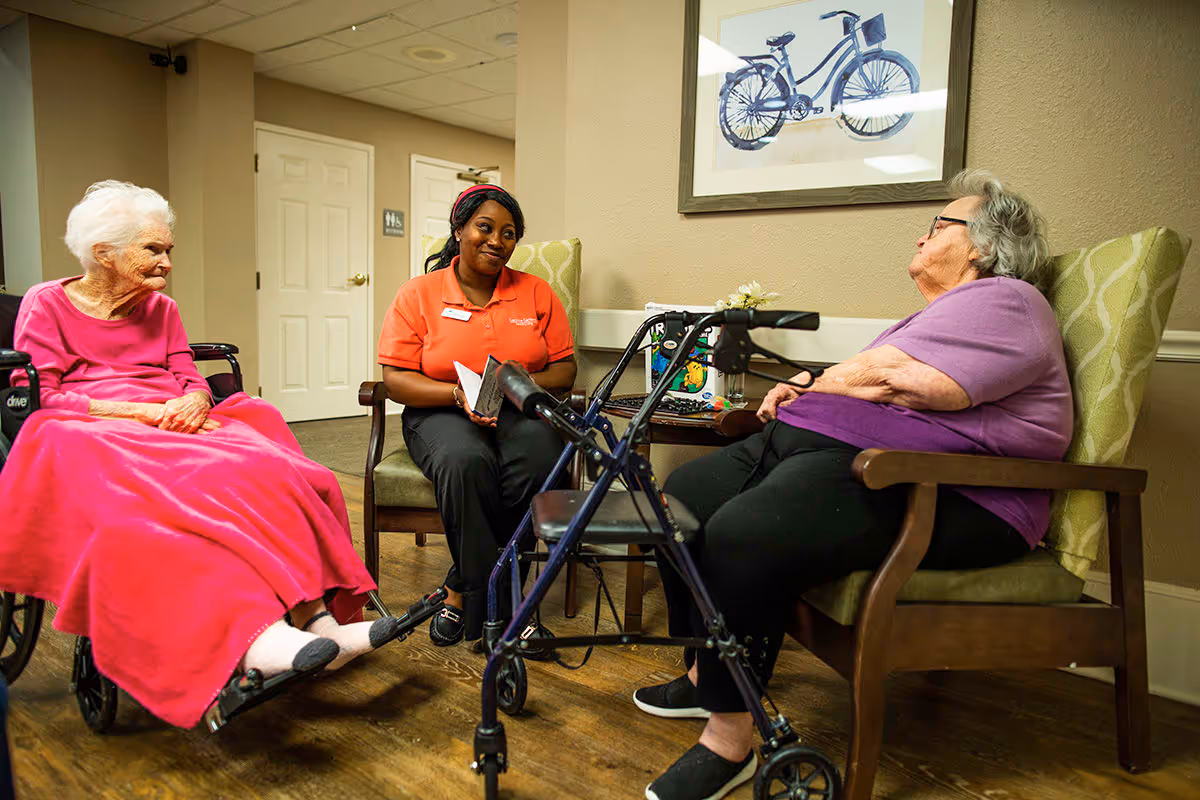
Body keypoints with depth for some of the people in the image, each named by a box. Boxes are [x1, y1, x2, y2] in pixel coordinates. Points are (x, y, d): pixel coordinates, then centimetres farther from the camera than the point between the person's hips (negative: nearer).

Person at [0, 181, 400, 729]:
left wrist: (193, 403, -10)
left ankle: (318, 620, -43)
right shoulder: (46, 305, 10)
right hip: (90, 439, -4)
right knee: (168, 497, -40)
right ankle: (253, 637, -54)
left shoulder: (161, 310, 24)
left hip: (171, 428, 4)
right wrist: (146, 411, -14)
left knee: (264, 471, -30)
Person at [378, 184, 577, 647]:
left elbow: (564, 371, 6)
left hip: (521, 412, 2)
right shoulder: (418, 294, 3)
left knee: (539, 458, -33)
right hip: (442, 413, -1)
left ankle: (463, 591, -16)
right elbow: (396, 380, -3)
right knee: (464, 461, -37)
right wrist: (460, 395, -20)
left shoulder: (536, 293, 9)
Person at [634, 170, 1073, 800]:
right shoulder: (941, 312, 31)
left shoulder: (1001, 301, -3)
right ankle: (704, 676, 11)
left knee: (742, 536, -33)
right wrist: (805, 390, 7)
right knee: (684, 496, 0)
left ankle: (728, 743, -18)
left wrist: (816, 387, 0)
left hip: (933, 493, -11)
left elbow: (899, 380, -19)